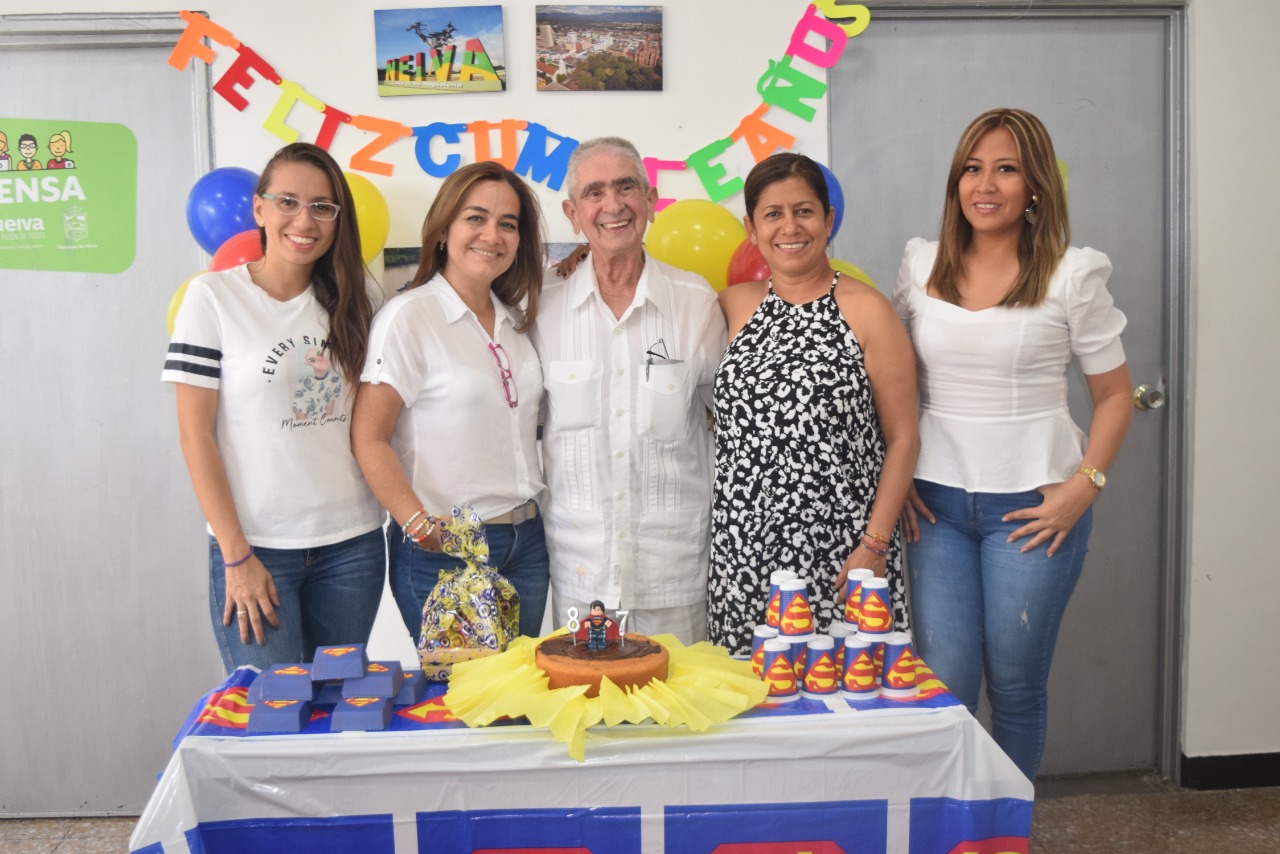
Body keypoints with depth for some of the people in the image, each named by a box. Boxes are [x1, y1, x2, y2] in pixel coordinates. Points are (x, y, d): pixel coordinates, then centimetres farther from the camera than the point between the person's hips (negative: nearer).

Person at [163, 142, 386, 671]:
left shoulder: (357, 297, 5)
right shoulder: (213, 296, -5)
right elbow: (195, 433, -6)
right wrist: (236, 556, -10)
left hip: (352, 543, 4)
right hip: (256, 547, -3)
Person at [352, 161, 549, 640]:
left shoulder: (515, 319, 10)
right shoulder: (410, 316, -9)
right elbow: (368, 439, -13)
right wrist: (421, 526, -22)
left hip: (526, 543, 6)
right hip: (444, 551, -6)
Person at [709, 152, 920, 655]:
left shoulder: (866, 311, -2)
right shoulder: (734, 306, 9)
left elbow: (902, 438, -3)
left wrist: (874, 545, -8)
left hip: (839, 556, -3)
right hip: (743, 554, 3)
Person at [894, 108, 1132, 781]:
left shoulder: (1072, 274, -2)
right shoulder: (920, 265, 6)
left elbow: (1113, 394, 3)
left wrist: (1084, 485, -8)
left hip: (1032, 504, -2)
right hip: (936, 499, 2)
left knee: (1015, 685, 8)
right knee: (943, 681, 2)